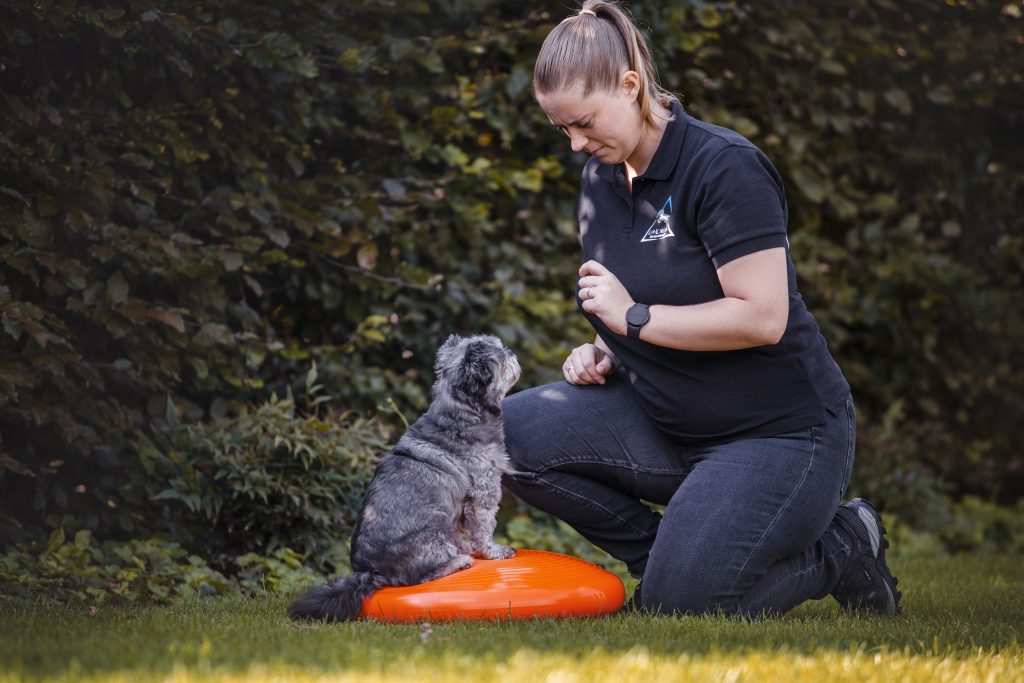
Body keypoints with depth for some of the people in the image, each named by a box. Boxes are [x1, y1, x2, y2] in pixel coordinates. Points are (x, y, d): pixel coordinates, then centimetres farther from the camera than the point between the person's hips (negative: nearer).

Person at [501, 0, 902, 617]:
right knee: (513, 434, -11)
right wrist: (604, 354, 1)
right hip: (664, 421, 8)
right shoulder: (599, 180, 8)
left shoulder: (725, 166, -17)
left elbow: (762, 318, -24)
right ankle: (668, 553, 2)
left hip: (781, 430, -8)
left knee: (678, 602, -21)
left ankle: (842, 548, 5)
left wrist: (635, 317, -19)